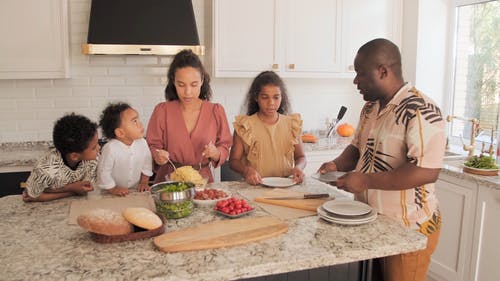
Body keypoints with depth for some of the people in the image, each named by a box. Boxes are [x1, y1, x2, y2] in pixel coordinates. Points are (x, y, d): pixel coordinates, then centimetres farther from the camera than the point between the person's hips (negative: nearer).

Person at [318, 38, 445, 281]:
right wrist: (337, 165, -4)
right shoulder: (371, 107, 6)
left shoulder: (420, 111, -21)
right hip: (370, 223, 8)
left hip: (407, 230, -8)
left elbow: (427, 171, -29)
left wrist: (365, 181, -27)